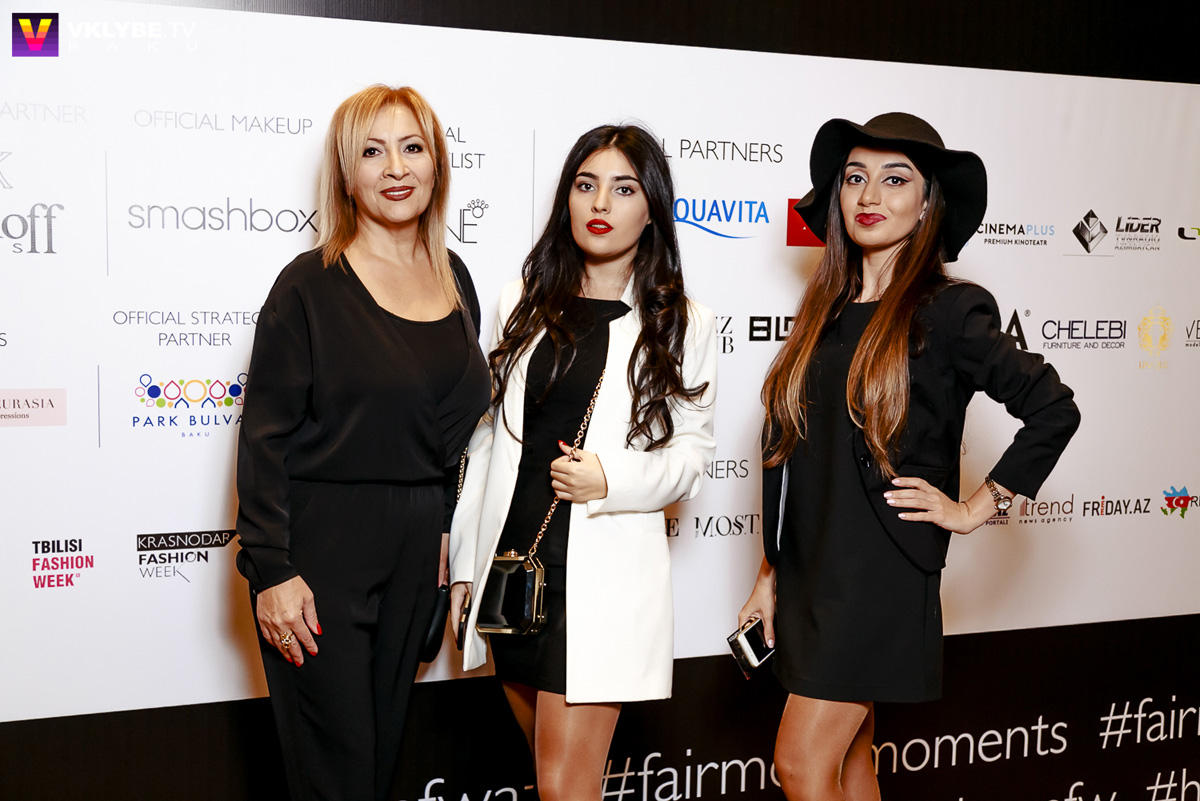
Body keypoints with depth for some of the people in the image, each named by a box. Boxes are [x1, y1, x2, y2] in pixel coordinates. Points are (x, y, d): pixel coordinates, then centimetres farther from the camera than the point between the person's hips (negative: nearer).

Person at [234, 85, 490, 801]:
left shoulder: (452, 276, 8)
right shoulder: (312, 285, -10)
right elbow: (266, 437, -11)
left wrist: (443, 526, 13)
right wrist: (271, 571, -16)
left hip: (416, 546, 6)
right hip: (321, 546, -5)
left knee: (385, 743, 17)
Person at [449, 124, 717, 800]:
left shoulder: (684, 324, 0)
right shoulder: (524, 303, 8)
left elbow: (692, 451, 2)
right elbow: (488, 437, 10)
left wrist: (611, 480, -17)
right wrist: (465, 562, 8)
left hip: (605, 570, -4)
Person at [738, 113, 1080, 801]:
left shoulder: (947, 312, -9)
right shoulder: (827, 312, 10)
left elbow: (1054, 410, -9)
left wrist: (976, 508, -7)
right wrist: (771, 575, 14)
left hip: (883, 571, -6)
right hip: (810, 571, 6)